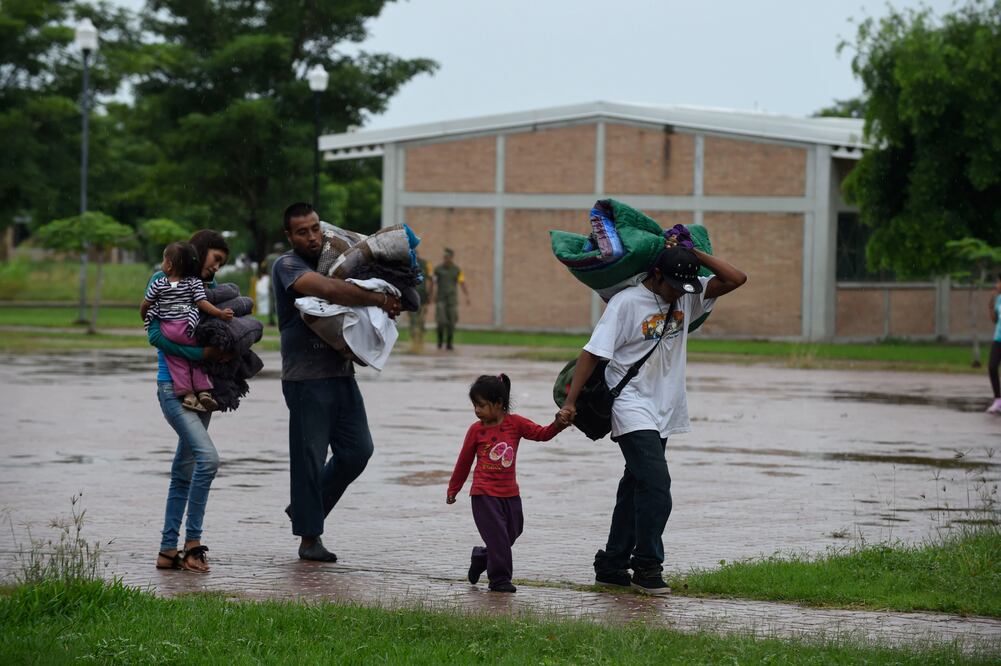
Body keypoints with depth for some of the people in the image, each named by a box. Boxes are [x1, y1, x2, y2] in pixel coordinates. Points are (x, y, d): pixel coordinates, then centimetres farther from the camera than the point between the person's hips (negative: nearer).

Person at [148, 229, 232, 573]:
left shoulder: (209, 288, 15)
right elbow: (156, 334, -14)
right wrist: (201, 354, -20)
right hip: (174, 386, -8)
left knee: (184, 471, 10)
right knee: (207, 456, -21)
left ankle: (169, 550, 15)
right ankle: (192, 541, -13)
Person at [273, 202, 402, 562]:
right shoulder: (287, 266, -8)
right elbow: (329, 289, -26)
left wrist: (388, 303, 5)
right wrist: (378, 299, -21)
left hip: (341, 374, 7)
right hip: (306, 379, -7)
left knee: (357, 451, 8)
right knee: (309, 457, -2)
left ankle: (305, 508, 25)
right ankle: (309, 537, 6)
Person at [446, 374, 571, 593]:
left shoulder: (515, 423, 1)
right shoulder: (476, 430, -1)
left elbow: (542, 434, -5)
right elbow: (464, 461, 8)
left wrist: (558, 425, -26)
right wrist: (453, 490, 15)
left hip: (510, 493, 3)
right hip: (484, 494, -3)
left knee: (511, 533, 10)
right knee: (497, 536, -8)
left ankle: (481, 558, 33)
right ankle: (499, 578, 1)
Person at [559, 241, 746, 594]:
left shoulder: (687, 297, 7)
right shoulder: (627, 302, -11)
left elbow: (736, 279, 2)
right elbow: (592, 352, -11)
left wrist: (694, 254, -5)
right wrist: (570, 402, -15)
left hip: (664, 415, 7)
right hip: (633, 412, -7)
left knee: (637, 488, 12)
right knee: (656, 485, -16)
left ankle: (611, 565, 20)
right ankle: (646, 567, -9)